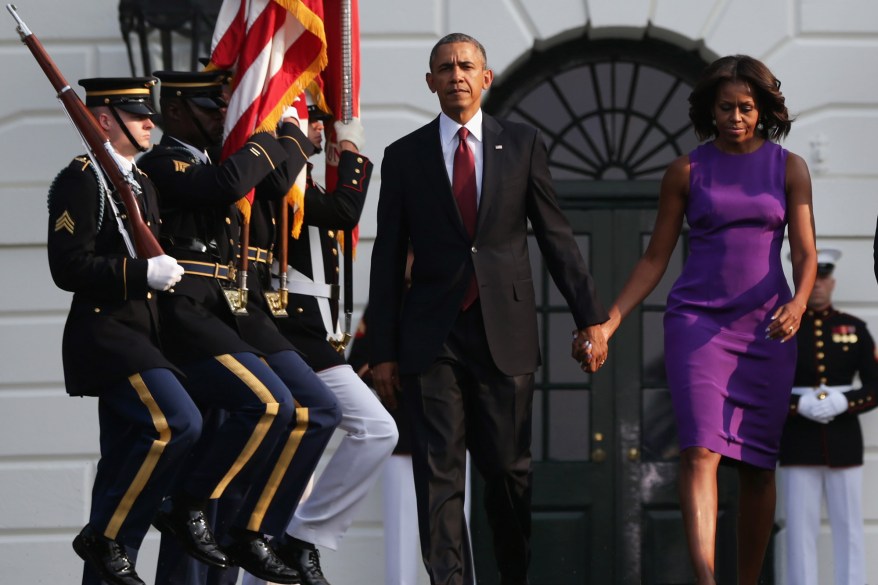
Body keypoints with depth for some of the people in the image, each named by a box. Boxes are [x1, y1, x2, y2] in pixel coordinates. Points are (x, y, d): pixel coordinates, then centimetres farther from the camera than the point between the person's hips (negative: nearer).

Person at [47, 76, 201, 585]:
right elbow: (69, 267, -18)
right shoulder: (82, 180, -10)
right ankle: (107, 537, -12)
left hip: (139, 338, 9)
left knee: (124, 464, 8)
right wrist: (142, 273, -22)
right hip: (104, 330, -9)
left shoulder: (142, 180, 19)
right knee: (178, 424, -22)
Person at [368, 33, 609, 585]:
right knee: (439, 472, -4)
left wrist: (591, 317, 2)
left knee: (508, 468, 4)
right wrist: (383, 350, 4)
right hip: (433, 336, 0)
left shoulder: (522, 144, 7)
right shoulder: (404, 157, 7)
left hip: (506, 331, 0)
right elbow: (388, 260, 8)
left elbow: (557, 237, 8)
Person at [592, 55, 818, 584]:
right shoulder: (686, 172, 4)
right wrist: (608, 323, -2)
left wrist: (798, 305, -23)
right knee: (701, 449, -18)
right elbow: (655, 258, 8)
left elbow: (806, 253, -1)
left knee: (759, 464, 3)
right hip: (697, 321, -1)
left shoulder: (789, 168, 5)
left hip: (766, 327, 2)